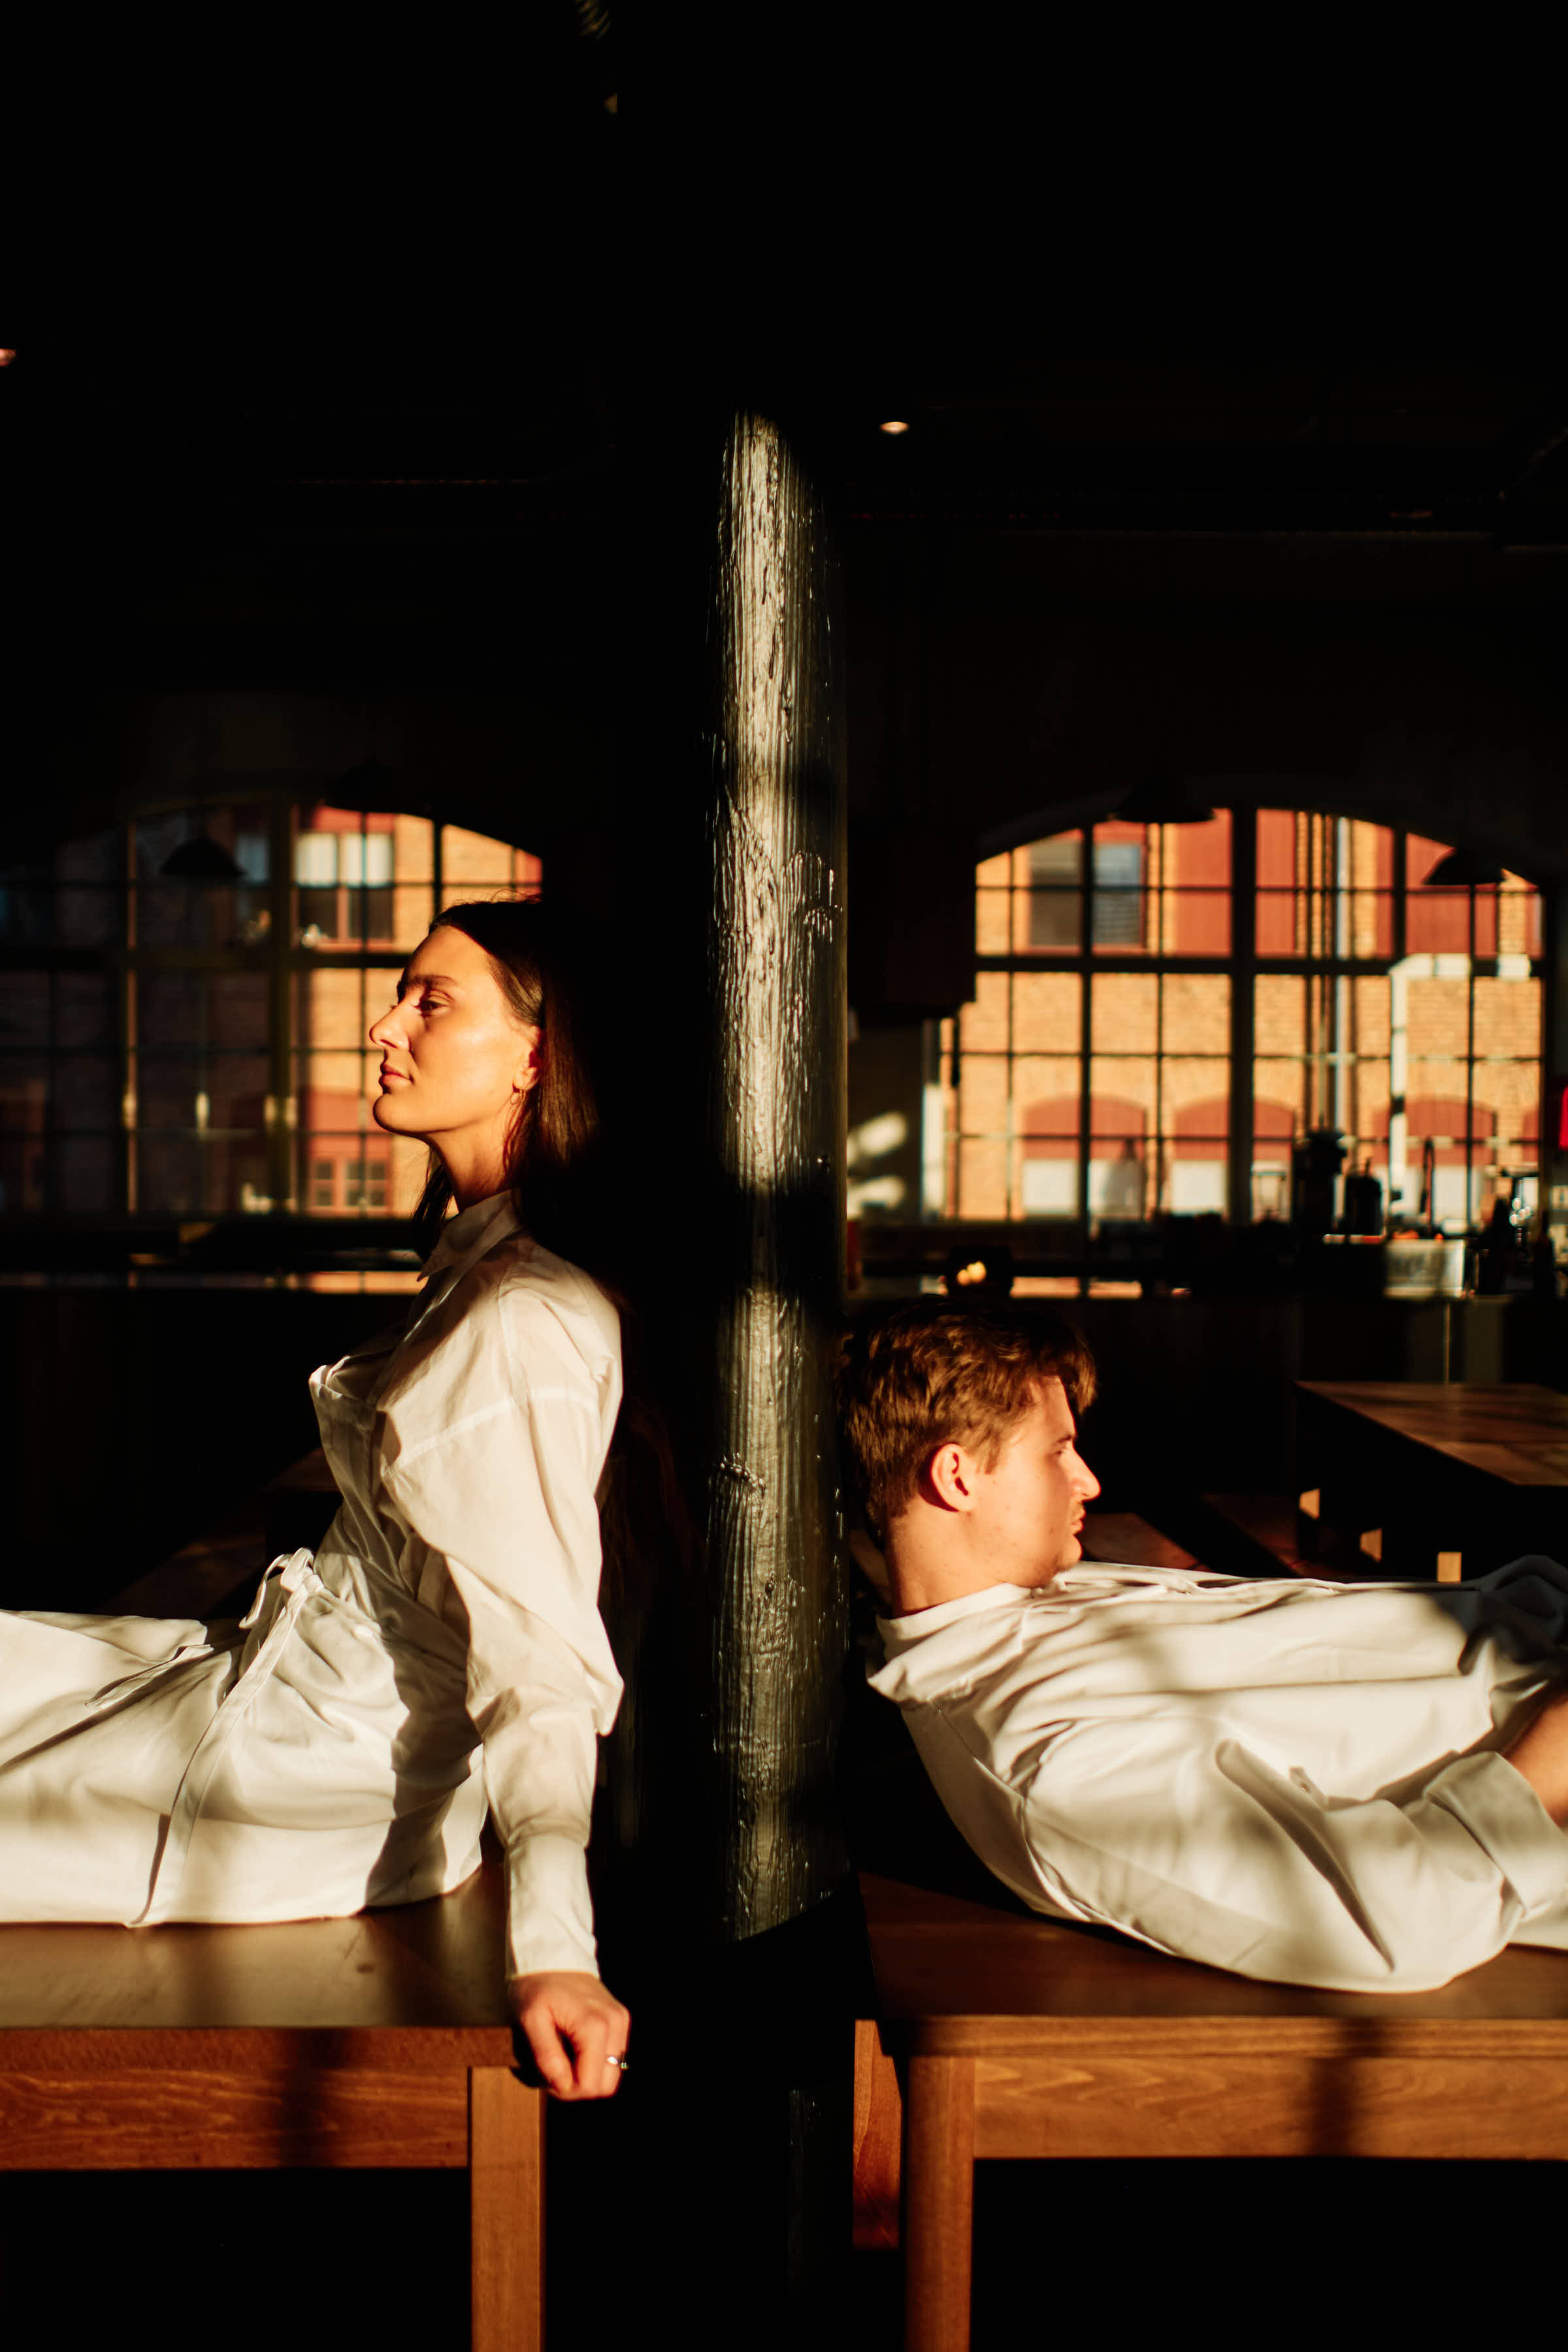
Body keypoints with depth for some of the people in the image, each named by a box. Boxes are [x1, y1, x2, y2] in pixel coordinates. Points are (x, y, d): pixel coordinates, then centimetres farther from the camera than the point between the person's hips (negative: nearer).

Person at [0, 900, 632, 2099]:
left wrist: (551, 1943, -35)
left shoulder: (523, 1325, -26)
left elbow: (539, 1642, -30)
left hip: (316, 1773, -9)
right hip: (282, 1663, 9)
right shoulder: (481, 1260, 5)